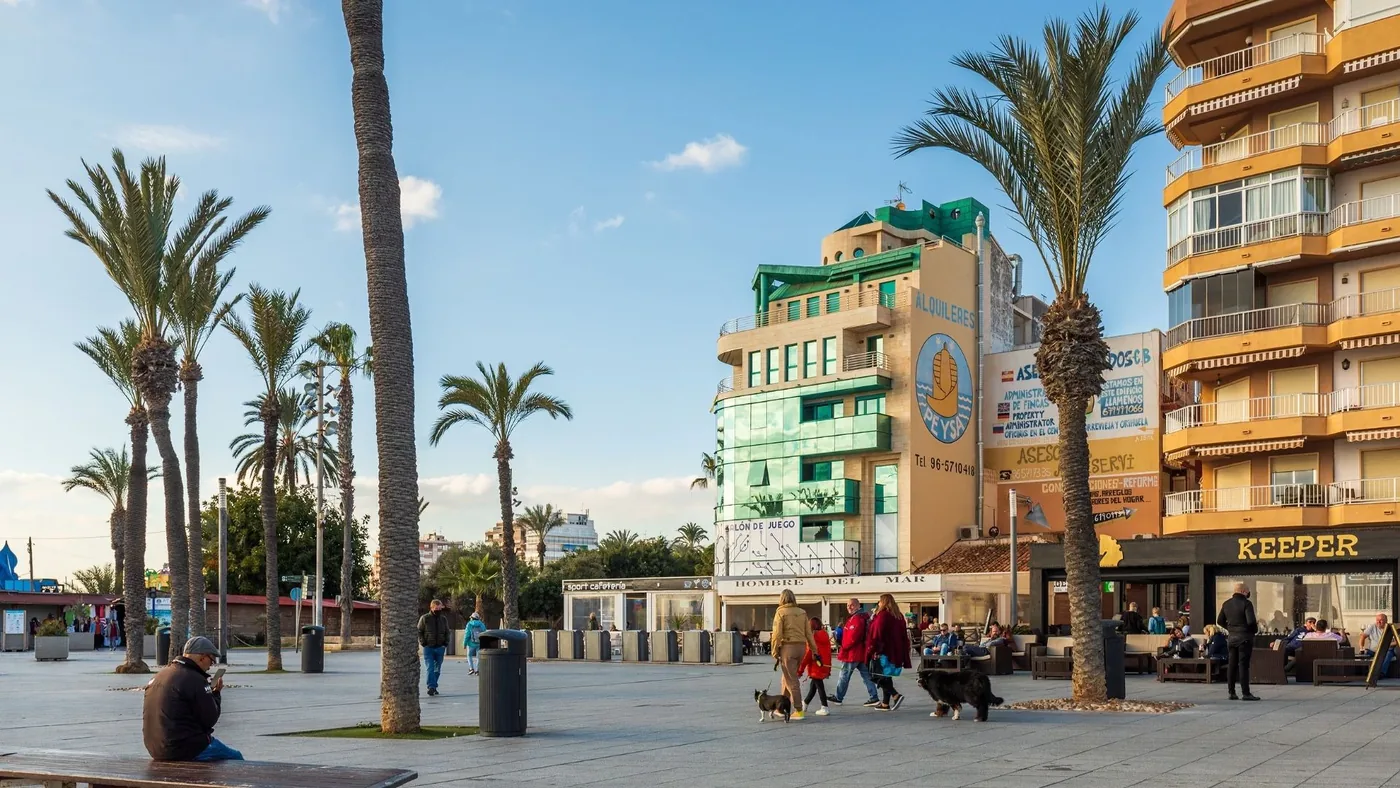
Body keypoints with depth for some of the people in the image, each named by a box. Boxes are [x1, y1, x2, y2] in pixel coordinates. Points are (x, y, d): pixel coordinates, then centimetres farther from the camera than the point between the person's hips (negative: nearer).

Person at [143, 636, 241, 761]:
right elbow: (210, 719, -11)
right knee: (235, 758, 4)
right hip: (185, 750, -9)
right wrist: (216, 693, 5)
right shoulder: (195, 680, -17)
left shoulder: (160, 675, 12)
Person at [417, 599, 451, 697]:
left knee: (437, 669, 8)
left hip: (440, 648, 4)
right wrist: (423, 643, -8)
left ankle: (434, 687, 19)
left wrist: (446, 643, 4)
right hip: (428, 648, -3)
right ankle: (431, 687, -16)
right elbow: (419, 631, 2)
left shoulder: (443, 619, 9)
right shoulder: (425, 618, -2)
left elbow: (448, 632, 18)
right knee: (430, 668, -13)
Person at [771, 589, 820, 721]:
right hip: (801, 647, 6)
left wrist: (775, 651, -3)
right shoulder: (802, 612, 8)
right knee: (788, 676, 19)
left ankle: (798, 710, -2)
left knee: (792, 679, 0)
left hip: (788, 647, -5)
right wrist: (814, 649, 15)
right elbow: (808, 633, 9)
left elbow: (777, 634, -9)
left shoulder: (781, 612, -5)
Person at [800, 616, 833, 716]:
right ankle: (805, 703, 35)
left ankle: (824, 708, -2)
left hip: (816, 666, -7)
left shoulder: (813, 636, -13)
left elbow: (808, 654, -15)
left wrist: (800, 670, -10)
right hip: (825, 666, 7)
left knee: (819, 686, 0)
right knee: (813, 684, 20)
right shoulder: (825, 635, 6)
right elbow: (829, 653, 11)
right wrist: (829, 669, 20)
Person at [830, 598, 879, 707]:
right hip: (862, 653, 10)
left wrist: (843, 647, -12)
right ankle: (874, 698, 6)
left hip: (853, 653, -10)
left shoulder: (857, 619, -19)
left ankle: (838, 698, 14)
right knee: (866, 675, 9)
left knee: (844, 676, 3)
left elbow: (853, 637, -24)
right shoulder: (863, 617, 15)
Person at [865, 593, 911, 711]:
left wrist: (872, 651, -14)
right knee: (886, 676, 14)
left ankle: (896, 695, -17)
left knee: (878, 676, -3)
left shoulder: (882, 615, -12)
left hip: (883, 652, -8)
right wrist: (904, 656, 20)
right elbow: (904, 636, 16)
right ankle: (885, 703, 14)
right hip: (895, 652, 8)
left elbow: (877, 635, -18)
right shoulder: (899, 617, 12)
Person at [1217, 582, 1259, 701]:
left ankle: (1232, 692, 11)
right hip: (1245, 637, -6)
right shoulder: (1246, 603, -12)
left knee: (1232, 664, 9)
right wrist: (1256, 630, -2)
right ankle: (1245, 693, -3)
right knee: (1243, 665, -5)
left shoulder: (1226, 604, 8)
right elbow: (1251, 621, -20)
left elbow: (1219, 621, 11)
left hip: (1232, 637, 6)